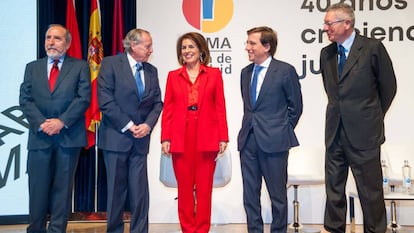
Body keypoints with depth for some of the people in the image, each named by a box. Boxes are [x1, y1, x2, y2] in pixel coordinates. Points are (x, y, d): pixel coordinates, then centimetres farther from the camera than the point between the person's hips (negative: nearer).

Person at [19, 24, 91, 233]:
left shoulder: (80, 67, 7)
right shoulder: (32, 68, 14)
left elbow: (83, 98, -4)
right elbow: (25, 99, 5)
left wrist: (62, 121, -14)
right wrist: (41, 123, -10)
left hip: (68, 136, -2)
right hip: (39, 136, 2)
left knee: (62, 187, 3)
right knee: (38, 188, 4)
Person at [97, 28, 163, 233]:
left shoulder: (151, 71, 12)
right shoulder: (110, 64, -4)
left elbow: (157, 102, 11)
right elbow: (105, 100, -11)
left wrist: (148, 125, -7)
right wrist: (128, 125, -12)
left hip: (140, 139, 4)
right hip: (116, 137, -4)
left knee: (140, 191, 1)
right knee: (116, 189, 5)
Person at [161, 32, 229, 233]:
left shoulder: (214, 74, 7)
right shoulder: (173, 76, 10)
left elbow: (220, 107, 4)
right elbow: (167, 109, 7)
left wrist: (223, 138, -2)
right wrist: (165, 138, -1)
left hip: (206, 138, -1)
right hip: (180, 138, 1)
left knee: (204, 188, 1)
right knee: (184, 187, 5)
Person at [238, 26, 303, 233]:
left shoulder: (285, 71, -6)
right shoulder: (246, 72, 11)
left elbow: (295, 107, 0)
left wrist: (282, 132, 2)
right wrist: (250, 127, 11)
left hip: (273, 142, -5)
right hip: (248, 140, 6)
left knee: (277, 194, 5)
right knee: (250, 194, 10)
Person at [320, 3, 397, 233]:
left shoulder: (372, 48, -8)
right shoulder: (326, 53, 7)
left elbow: (388, 87, 0)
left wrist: (373, 117, 8)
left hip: (363, 132, -5)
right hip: (335, 132, 5)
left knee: (370, 190, 4)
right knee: (333, 188, 12)